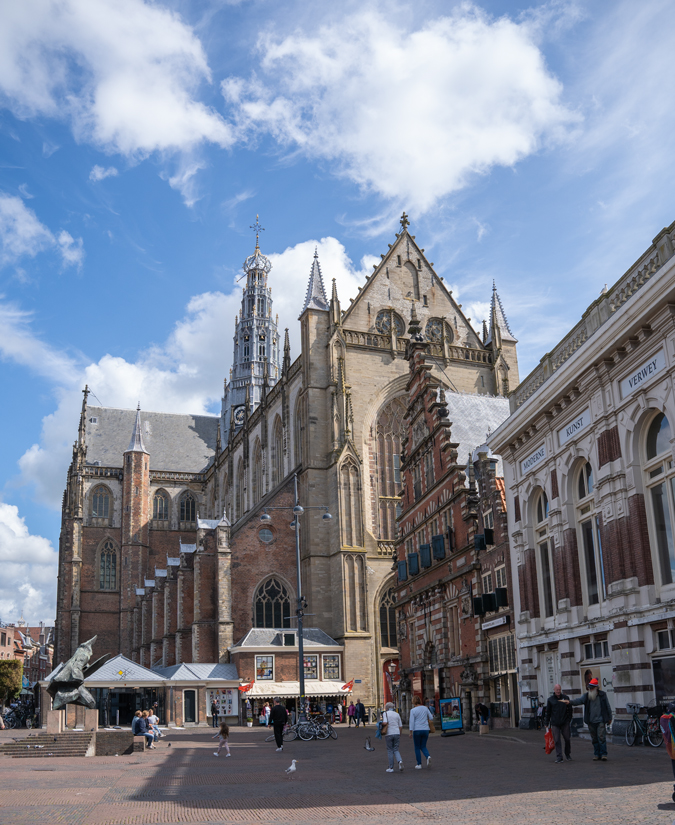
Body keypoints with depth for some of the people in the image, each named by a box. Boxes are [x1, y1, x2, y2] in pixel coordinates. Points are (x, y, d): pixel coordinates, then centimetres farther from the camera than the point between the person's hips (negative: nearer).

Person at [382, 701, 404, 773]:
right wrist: (399, 736, 17)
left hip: (389, 734, -3)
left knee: (390, 751, 7)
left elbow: (385, 723, -19)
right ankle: (400, 761, -17)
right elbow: (400, 726, 9)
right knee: (396, 750, 10)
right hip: (397, 733, 3)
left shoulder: (385, 713, -2)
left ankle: (391, 768, 9)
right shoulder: (397, 714, 10)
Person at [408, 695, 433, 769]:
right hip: (425, 730, 4)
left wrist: (411, 732, -8)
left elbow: (411, 722, -11)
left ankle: (419, 764, 10)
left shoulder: (413, 710, -8)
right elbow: (431, 718, 8)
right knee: (423, 747, 14)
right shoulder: (425, 708, 3)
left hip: (417, 730, -4)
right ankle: (428, 756, -15)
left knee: (417, 748, 10)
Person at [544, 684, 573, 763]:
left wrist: (569, 720, 2)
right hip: (555, 723, 0)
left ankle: (568, 754, 26)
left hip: (565, 723, 0)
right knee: (557, 741, -2)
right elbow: (547, 712, 10)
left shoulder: (566, 697, 5)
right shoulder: (550, 699, 5)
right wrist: (546, 723, 7)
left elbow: (569, 710, 9)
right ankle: (559, 757, 1)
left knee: (567, 739, 6)